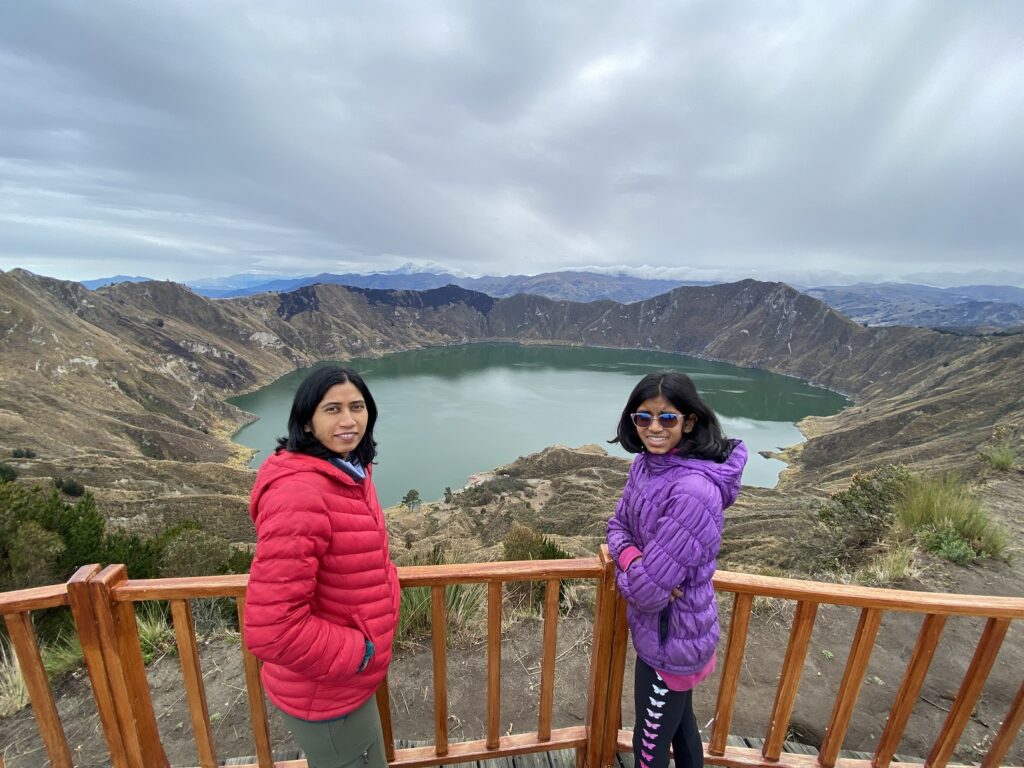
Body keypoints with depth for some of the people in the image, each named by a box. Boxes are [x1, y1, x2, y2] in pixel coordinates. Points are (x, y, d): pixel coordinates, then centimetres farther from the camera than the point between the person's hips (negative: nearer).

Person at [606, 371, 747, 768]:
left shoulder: (693, 492, -35)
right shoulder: (646, 464, -8)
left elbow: (648, 589, -32)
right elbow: (618, 524, 2)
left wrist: (626, 573, -10)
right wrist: (631, 557, -19)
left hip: (670, 637, -7)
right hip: (664, 628, 7)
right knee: (680, 720, 31)